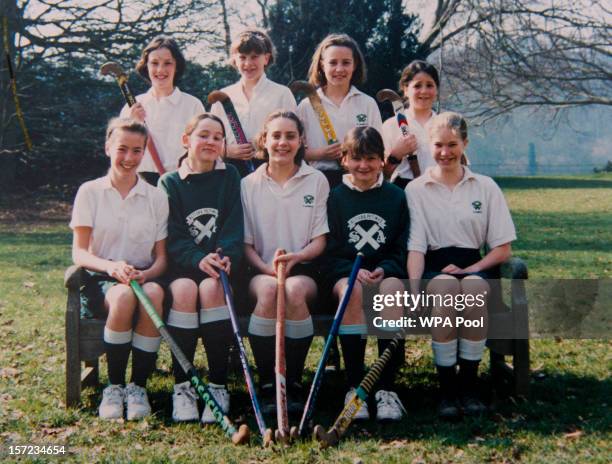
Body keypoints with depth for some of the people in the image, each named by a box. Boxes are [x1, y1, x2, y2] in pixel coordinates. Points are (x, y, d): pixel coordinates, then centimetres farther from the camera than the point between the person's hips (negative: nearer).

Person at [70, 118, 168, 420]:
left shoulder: (156, 197, 9)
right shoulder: (90, 192, 5)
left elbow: (161, 257, 5)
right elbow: (79, 253, -2)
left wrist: (146, 274, -18)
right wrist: (110, 266, -24)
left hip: (144, 277, 1)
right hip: (100, 281, -1)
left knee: (154, 293, -36)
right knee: (124, 296, -37)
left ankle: (138, 387, -22)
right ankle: (114, 386, -19)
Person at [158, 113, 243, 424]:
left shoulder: (229, 177, 12)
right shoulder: (170, 183, 9)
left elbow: (233, 226, 1)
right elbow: (173, 236, -2)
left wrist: (224, 257, -19)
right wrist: (199, 258, -21)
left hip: (220, 266, 0)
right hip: (181, 265, 0)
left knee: (212, 288, -32)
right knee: (184, 289, -32)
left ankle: (218, 385, -26)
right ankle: (182, 386, -24)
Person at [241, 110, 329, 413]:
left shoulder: (317, 181, 8)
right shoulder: (249, 185, 9)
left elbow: (320, 241, 4)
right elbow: (246, 243, 6)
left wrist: (295, 257, -17)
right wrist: (267, 267, -14)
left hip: (303, 269, 0)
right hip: (261, 271, 0)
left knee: (296, 290, -36)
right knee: (269, 289, -36)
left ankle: (294, 383, -22)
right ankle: (266, 384, -25)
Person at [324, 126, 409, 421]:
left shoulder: (396, 197, 10)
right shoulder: (336, 198, 8)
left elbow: (403, 249, 7)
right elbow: (329, 252, 3)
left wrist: (384, 270, -13)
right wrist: (354, 270, -16)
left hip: (387, 271, 1)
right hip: (344, 272, 0)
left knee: (393, 287, -34)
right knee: (352, 290, -35)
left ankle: (386, 389, -31)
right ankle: (354, 387, -30)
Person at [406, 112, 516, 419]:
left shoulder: (485, 187, 11)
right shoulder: (416, 190, 9)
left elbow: (503, 249, 7)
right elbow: (416, 247, -1)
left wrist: (469, 270, -10)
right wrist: (413, 288, -19)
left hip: (477, 268, 1)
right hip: (435, 269, 0)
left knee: (473, 287, -36)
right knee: (445, 287, -36)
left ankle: (468, 384, -22)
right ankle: (446, 388, -27)